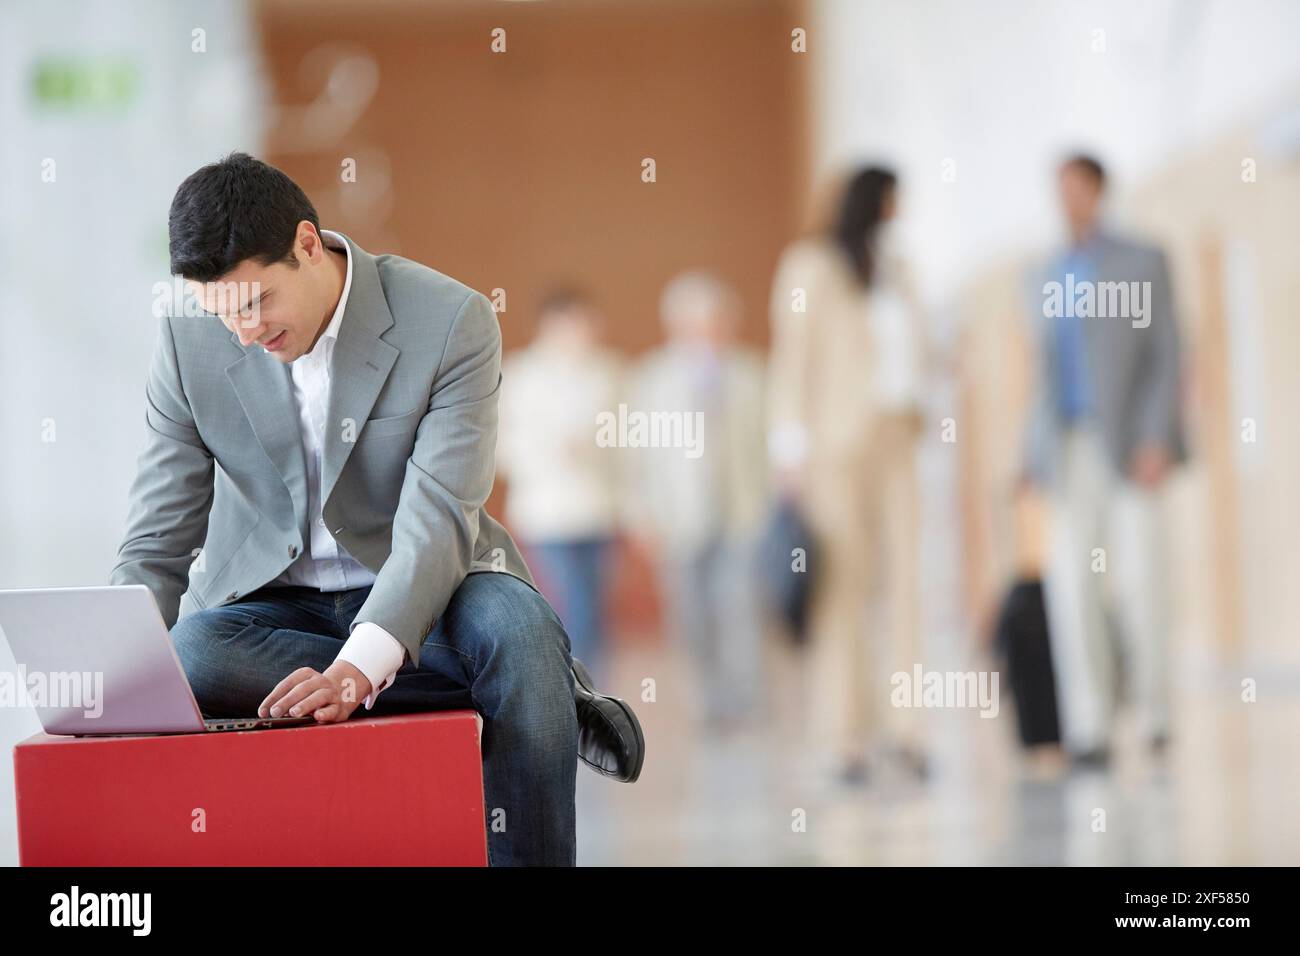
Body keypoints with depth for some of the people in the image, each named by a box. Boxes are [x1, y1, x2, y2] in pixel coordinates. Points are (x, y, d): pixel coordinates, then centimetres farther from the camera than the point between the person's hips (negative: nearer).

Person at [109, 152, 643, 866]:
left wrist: (357, 667, -41)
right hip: (271, 604, 3)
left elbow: (437, 525, -24)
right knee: (193, 655, -34)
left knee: (517, 631, -37)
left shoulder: (452, 323, -16)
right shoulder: (191, 342, -7)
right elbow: (154, 551, -4)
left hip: (416, 593, -3)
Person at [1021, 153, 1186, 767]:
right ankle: (1089, 729, -7)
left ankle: (1152, 709, 10)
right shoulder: (1045, 278, 15)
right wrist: (1033, 457, 9)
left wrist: (1158, 441, -17)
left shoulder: (1143, 263, 1)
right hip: (1069, 454, 4)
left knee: (1137, 582, -10)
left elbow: (1168, 355, -5)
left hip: (1130, 446, -4)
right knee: (1071, 588, -7)